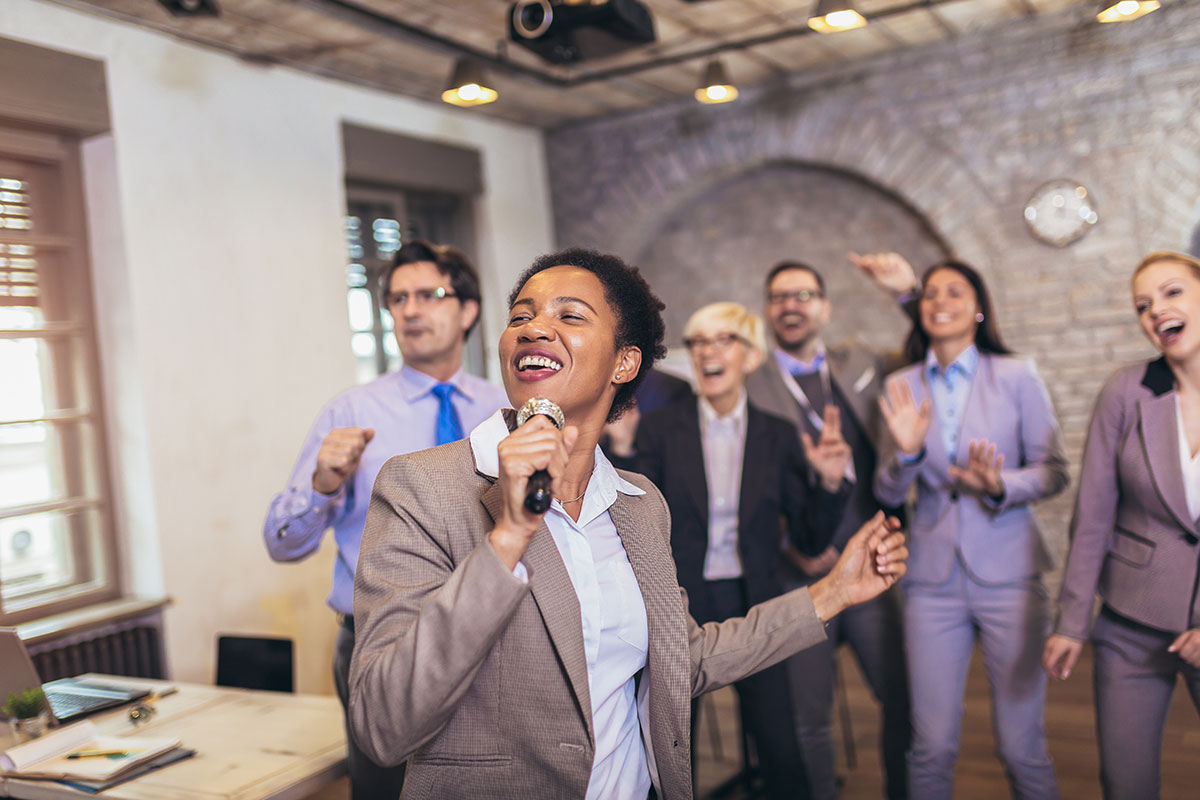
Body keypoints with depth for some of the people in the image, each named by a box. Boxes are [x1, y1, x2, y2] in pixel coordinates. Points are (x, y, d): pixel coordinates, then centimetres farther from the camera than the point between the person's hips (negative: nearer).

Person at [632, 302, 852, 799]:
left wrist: (828, 482, -15)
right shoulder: (659, 429, -3)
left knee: (782, 755, 1)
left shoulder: (777, 436, 1)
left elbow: (810, 542, 1)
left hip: (752, 608, 1)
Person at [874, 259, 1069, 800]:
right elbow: (888, 494, 6)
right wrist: (905, 455, -14)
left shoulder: (1016, 377, 0)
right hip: (933, 578, 2)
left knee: (1022, 746, 2)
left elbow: (1054, 470, 0)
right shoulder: (902, 388, 6)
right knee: (932, 746, 4)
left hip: (1008, 574, -1)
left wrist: (1001, 486, -18)